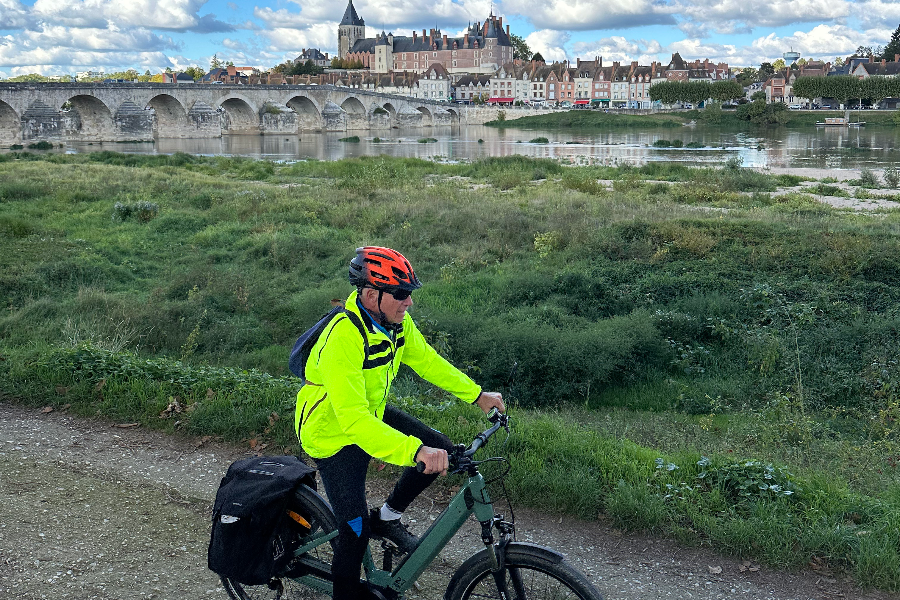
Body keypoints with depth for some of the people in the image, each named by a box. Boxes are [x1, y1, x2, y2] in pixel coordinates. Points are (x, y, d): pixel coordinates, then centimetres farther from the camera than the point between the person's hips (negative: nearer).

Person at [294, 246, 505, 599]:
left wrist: (477, 395, -2)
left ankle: (387, 518, 17)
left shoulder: (397, 321, -12)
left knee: (441, 450, -2)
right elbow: (353, 418, -43)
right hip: (334, 434, -7)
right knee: (356, 531, -8)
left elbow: (426, 360, 4)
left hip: (372, 413, 7)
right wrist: (415, 451, -51)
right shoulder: (342, 339, -37)